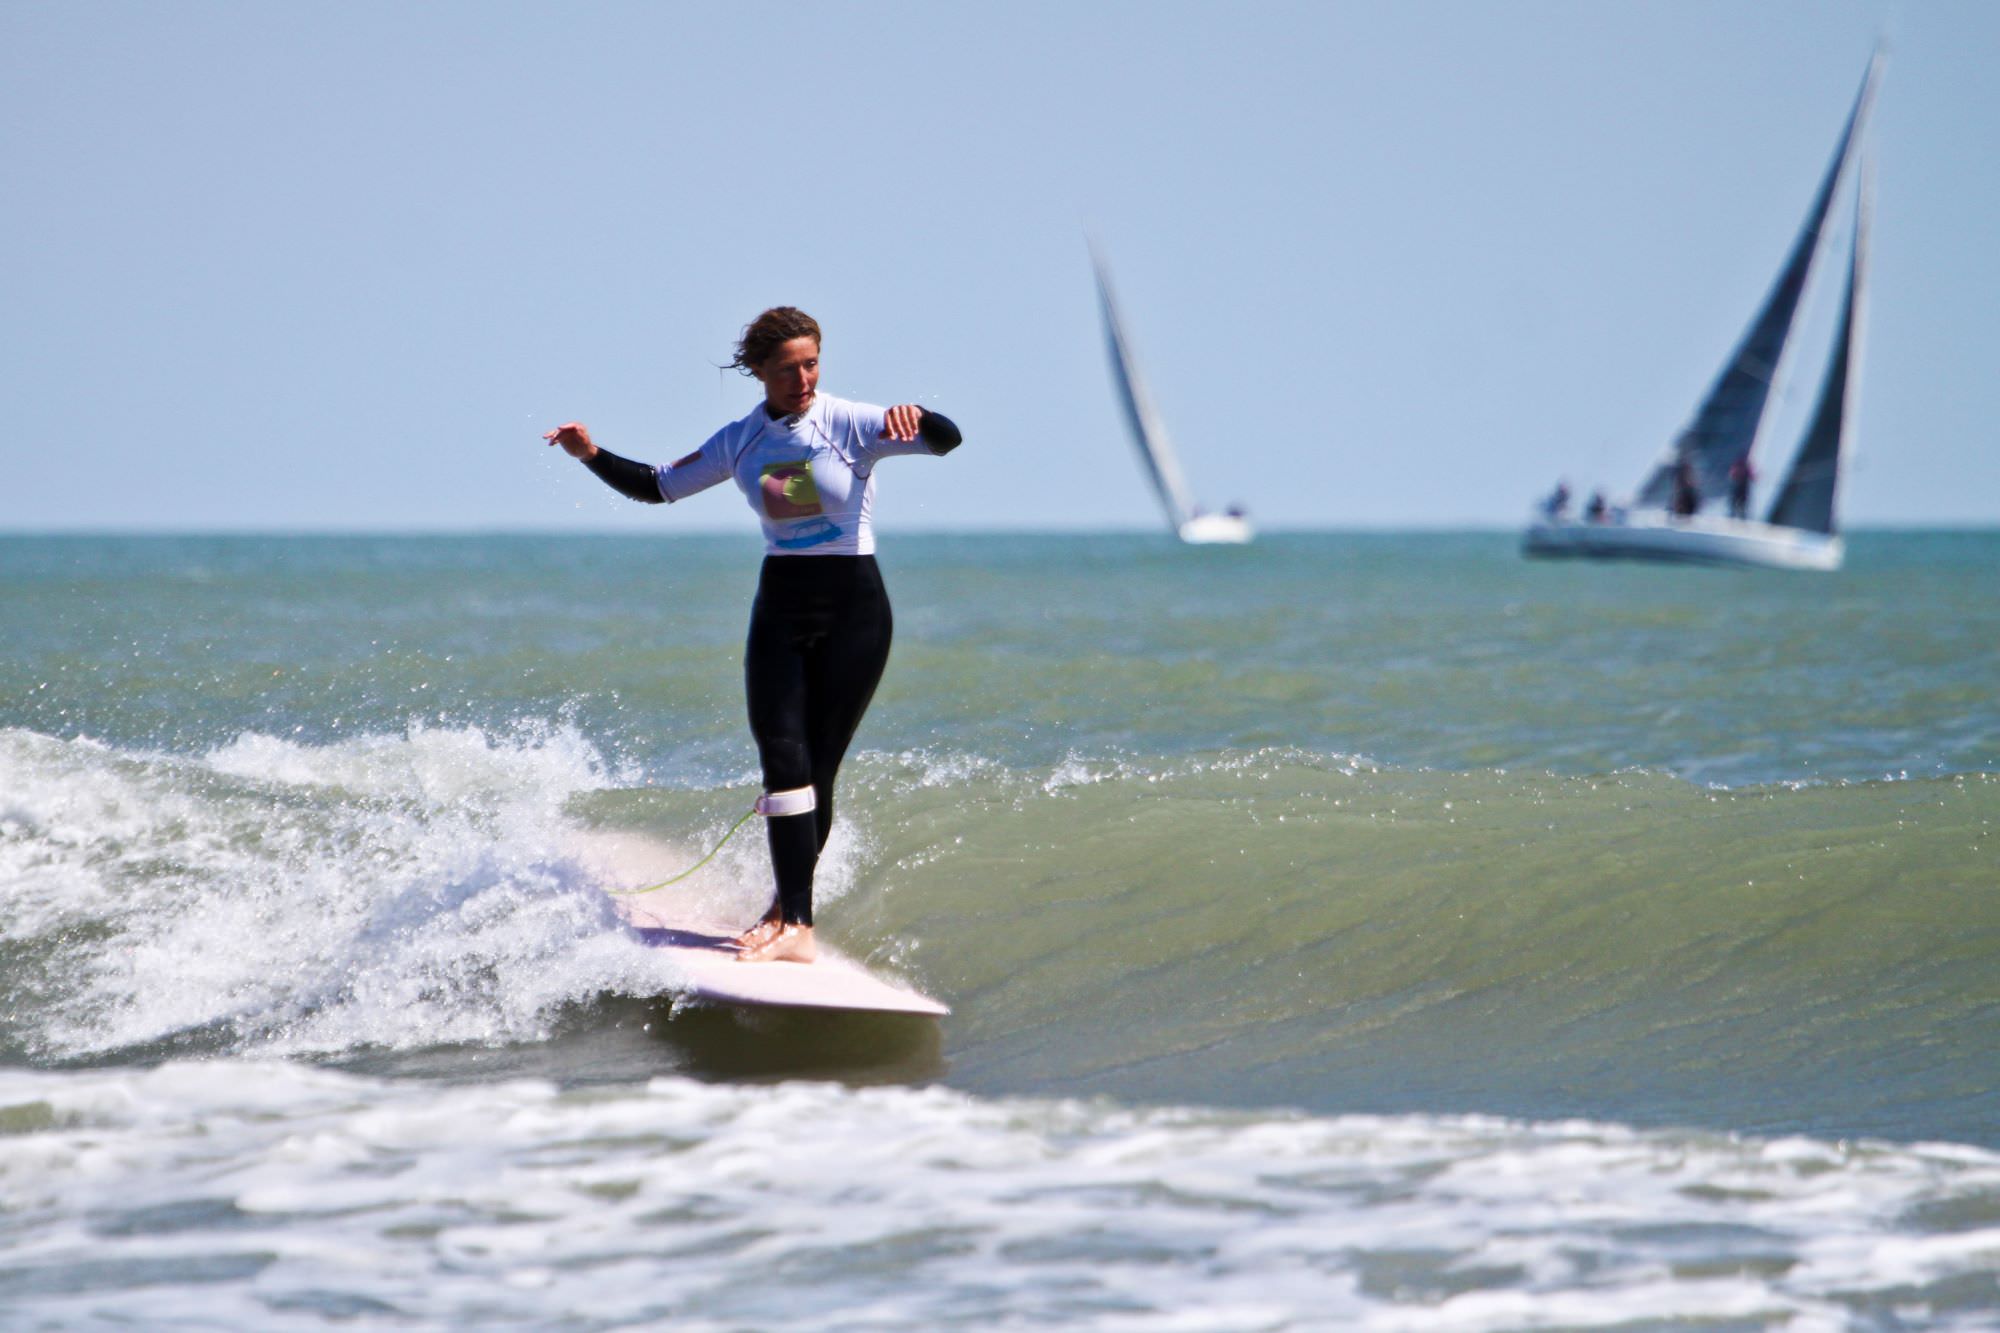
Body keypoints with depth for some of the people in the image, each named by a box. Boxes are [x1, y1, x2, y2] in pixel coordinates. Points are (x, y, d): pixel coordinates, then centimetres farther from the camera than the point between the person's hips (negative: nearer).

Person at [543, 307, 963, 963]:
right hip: (780, 609, 3)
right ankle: (794, 922, -16)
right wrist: (592, 455, -1)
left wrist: (915, 418, -44)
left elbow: (947, 440, -21)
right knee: (782, 756, -12)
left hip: (852, 609, -3)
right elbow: (658, 486, 15)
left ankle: (792, 909, 12)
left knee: (816, 767, -3)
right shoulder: (740, 442, 5)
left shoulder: (851, 424, -8)